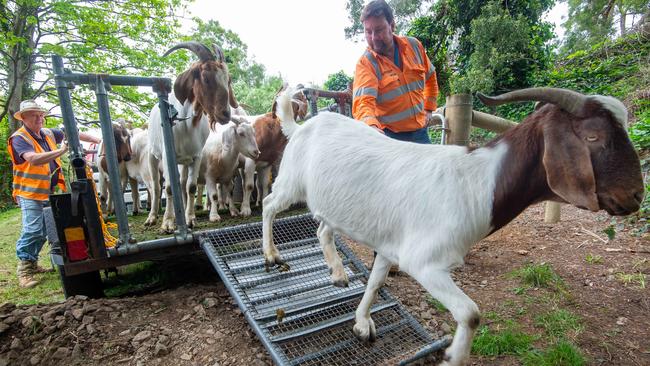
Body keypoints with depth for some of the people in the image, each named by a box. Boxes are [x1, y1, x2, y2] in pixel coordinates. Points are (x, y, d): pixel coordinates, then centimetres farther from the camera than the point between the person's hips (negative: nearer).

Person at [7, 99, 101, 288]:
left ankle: (32, 263, 27)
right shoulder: (19, 138, -12)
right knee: (32, 230, -10)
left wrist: (96, 140, 15)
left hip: (48, 192, 7)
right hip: (30, 193, -7)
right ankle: (24, 269, 1)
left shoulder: (48, 133, 9)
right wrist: (61, 151, -30)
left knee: (43, 231, 13)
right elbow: (33, 159, -28)